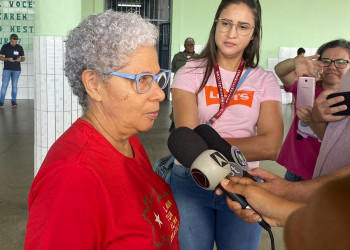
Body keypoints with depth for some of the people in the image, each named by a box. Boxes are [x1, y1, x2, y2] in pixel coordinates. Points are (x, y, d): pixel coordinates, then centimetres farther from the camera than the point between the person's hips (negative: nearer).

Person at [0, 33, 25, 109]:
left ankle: (13, 101, 14)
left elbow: (23, 58, 7)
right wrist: (7, 59, -17)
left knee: (14, 86, 6)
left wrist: (20, 59, -17)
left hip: (16, 70, 1)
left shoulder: (20, 47, 1)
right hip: (7, 69, -1)